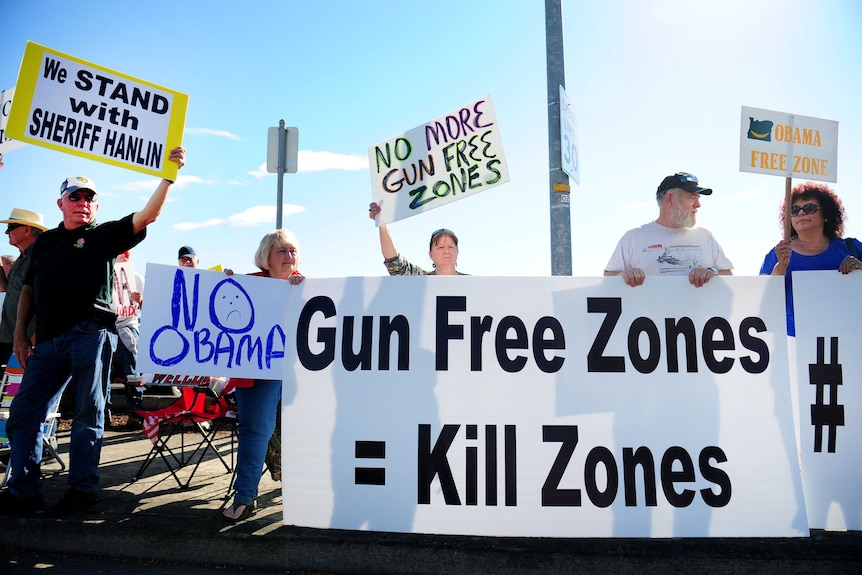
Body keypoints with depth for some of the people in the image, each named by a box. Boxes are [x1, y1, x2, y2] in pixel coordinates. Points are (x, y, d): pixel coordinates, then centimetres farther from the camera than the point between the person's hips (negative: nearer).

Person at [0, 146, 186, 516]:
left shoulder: (106, 235, 8)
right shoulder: (45, 240, 21)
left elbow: (147, 215, -6)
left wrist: (168, 175, -17)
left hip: (90, 333, -5)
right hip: (48, 339, 5)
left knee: (88, 413, 1)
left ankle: (82, 488, 11)